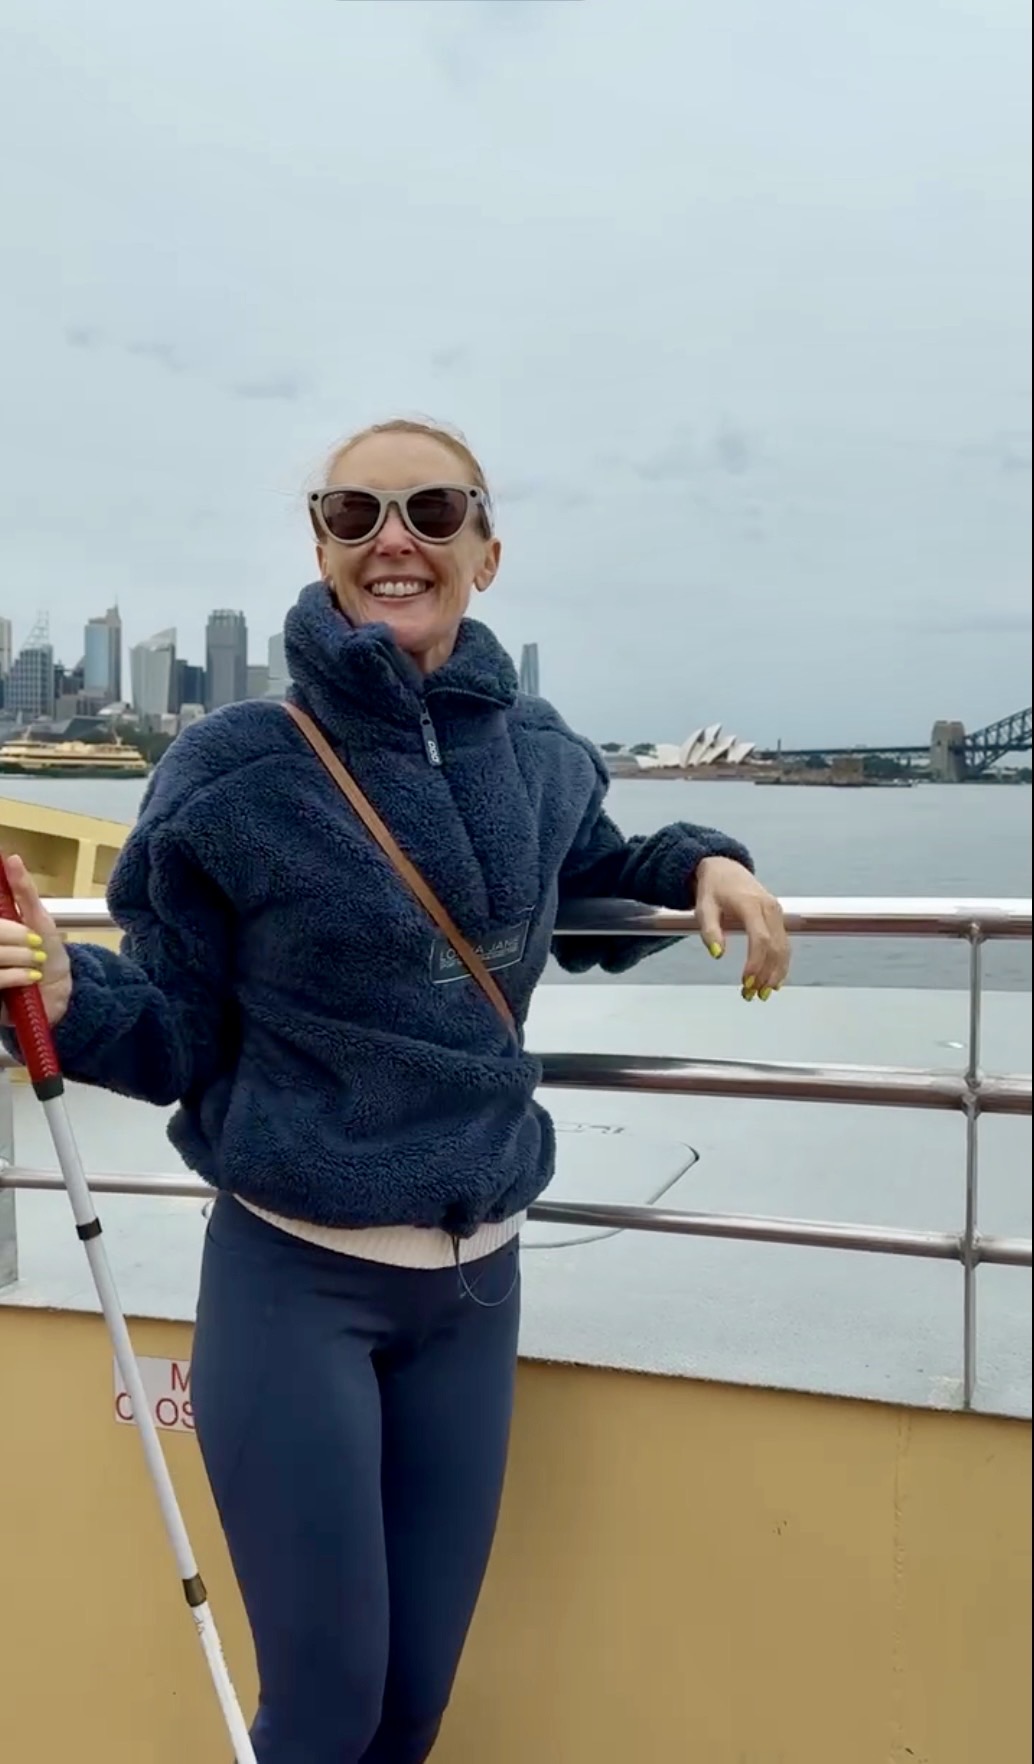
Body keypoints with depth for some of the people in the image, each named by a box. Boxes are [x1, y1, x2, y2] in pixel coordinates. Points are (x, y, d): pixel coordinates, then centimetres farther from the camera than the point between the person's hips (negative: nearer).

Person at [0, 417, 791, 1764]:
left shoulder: (540, 756, 0)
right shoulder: (234, 770, -13)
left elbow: (593, 903, 19)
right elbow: (179, 1040, -8)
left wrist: (702, 865, 0)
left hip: (478, 1276, 4)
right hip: (294, 1280, -4)